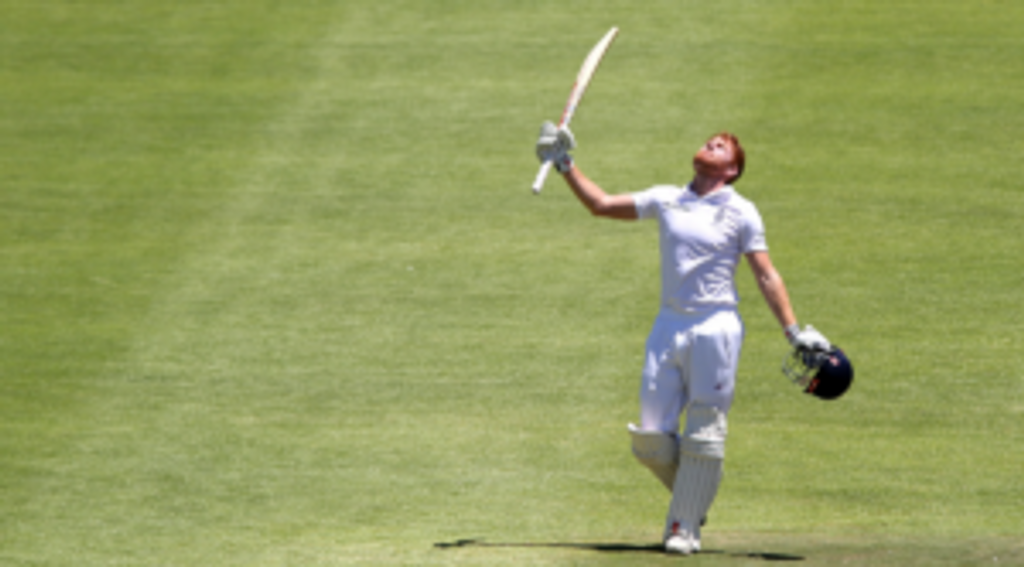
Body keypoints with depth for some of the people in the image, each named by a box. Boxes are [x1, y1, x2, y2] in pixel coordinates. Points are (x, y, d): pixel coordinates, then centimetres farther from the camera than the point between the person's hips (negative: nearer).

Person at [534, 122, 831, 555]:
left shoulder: (741, 213, 2)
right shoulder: (666, 200, 13)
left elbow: (766, 277, 0)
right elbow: (601, 205, 18)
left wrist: (794, 331, -8)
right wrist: (565, 166, 13)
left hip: (715, 328, -4)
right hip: (669, 327, 4)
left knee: (703, 435, -4)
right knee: (650, 438, 0)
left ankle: (685, 527, 5)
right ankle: (693, 496, 24)